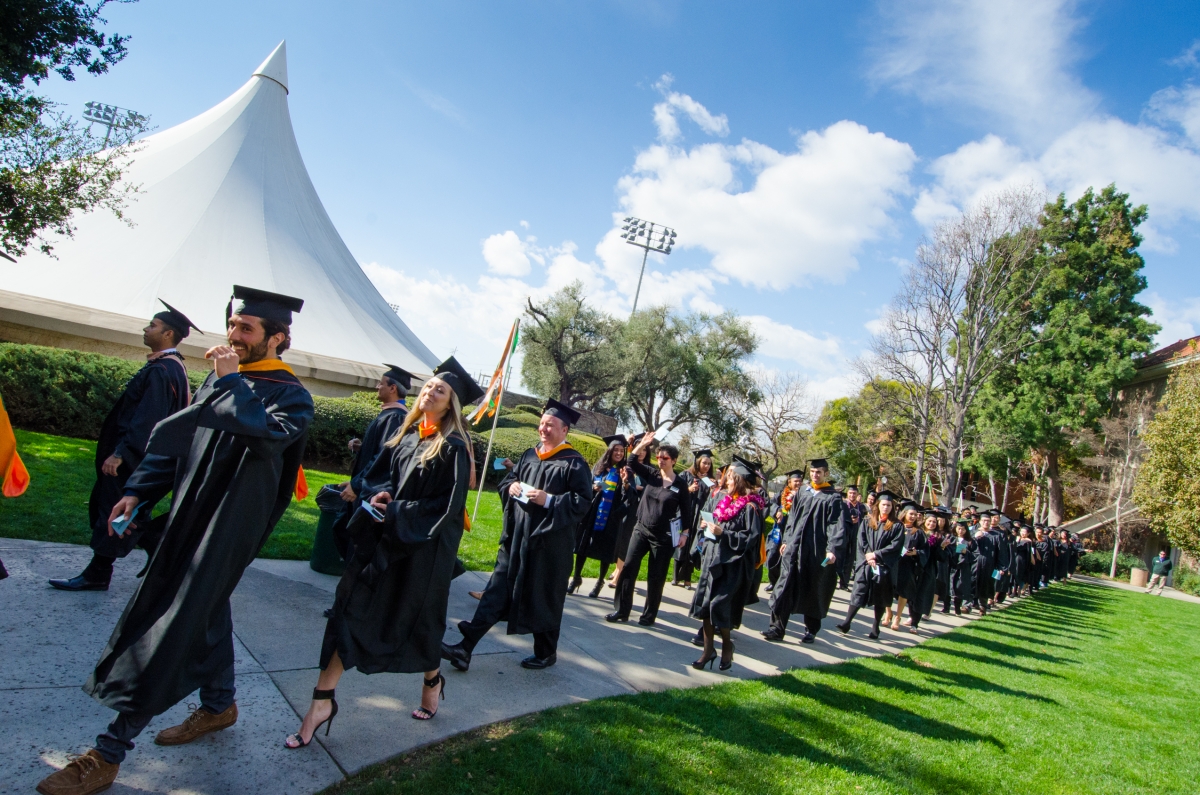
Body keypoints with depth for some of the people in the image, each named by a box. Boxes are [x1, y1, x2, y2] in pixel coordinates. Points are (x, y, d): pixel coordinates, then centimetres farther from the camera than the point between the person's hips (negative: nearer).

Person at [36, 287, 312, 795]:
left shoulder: (290, 395, -13)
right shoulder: (221, 377, 8)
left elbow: (269, 434, -34)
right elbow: (177, 438, 15)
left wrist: (232, 383, -24)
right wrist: (139, 491, 9)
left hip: (227, 529, -8)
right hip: (190, 516, 8)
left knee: (171, 631, -4)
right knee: (205, 611, 20)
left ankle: (109, 752, 7)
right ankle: (219, 704, 40)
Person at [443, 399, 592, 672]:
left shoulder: (574, 463, -9)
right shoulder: (530, 455, 11)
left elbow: (583, 502, -14)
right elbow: (506, 480, 19)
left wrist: (549, 500, -22)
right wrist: (511, 486, -3)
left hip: (547, 542, -6)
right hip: (516, 536, 6)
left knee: (543, 597, 7)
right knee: (497, 591, 5)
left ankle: (546, 652, 28)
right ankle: (465, 648, 5)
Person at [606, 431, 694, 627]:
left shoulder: (680, 485, -4)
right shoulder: (651, 475, 2)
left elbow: (686, 511, 1)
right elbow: (632, 463, -5)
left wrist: (684, 533, -4)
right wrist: (641, 446, -16)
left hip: (663, 536, -3)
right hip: (641, 529, 3)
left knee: (656, 577, 6)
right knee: (628, 568, 0)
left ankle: (649, 615, 20)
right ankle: (621, 610, 9)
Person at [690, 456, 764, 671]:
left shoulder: (750, 507, -12)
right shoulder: (725, 501, 11)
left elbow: (750, 538, -16)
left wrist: (723, 533, -21)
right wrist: (705, 527, 1)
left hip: (732, 565, -7)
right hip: (712, 559, 7)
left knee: (719, 607, -6)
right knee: (704, 603, 5)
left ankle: (726, 645, 21)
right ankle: (709, 649, 17)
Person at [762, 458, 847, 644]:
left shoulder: (834, 498, -1)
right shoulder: (801, 495, 13)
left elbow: (836, 526, -9)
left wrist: (833, 549, -19)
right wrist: (786, 540, 15)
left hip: (817, 552, -3)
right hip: (794, 548, 4)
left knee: (814, 591, 8)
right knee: (785, 587, -3)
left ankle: (811, 630, 23)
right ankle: (777, 628, -2)